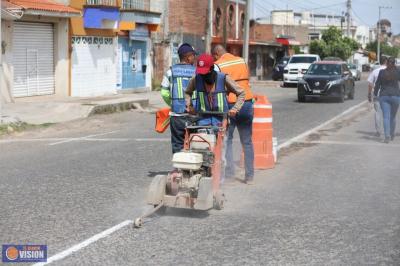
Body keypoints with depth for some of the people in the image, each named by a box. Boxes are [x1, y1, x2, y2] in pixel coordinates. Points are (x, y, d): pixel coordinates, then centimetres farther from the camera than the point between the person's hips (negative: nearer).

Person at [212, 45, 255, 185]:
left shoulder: (217, 66, -3)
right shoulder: (242, 61, 11)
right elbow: (247, 80, 15)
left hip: (229, 105, -4)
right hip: (247, 103, 4)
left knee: (226, 140, 6)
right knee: (247, 141, 10)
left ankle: (229, 173, 0)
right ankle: (249, 175, 11)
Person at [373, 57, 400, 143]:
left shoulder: (382, 72, -2)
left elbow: (377, 84, 3)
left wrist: (375, 93, 19)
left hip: (384, 96, 0)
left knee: (386, 117, -5)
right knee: (393, 116, 16)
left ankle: (387, 136, -21)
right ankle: (392, 135, 29)